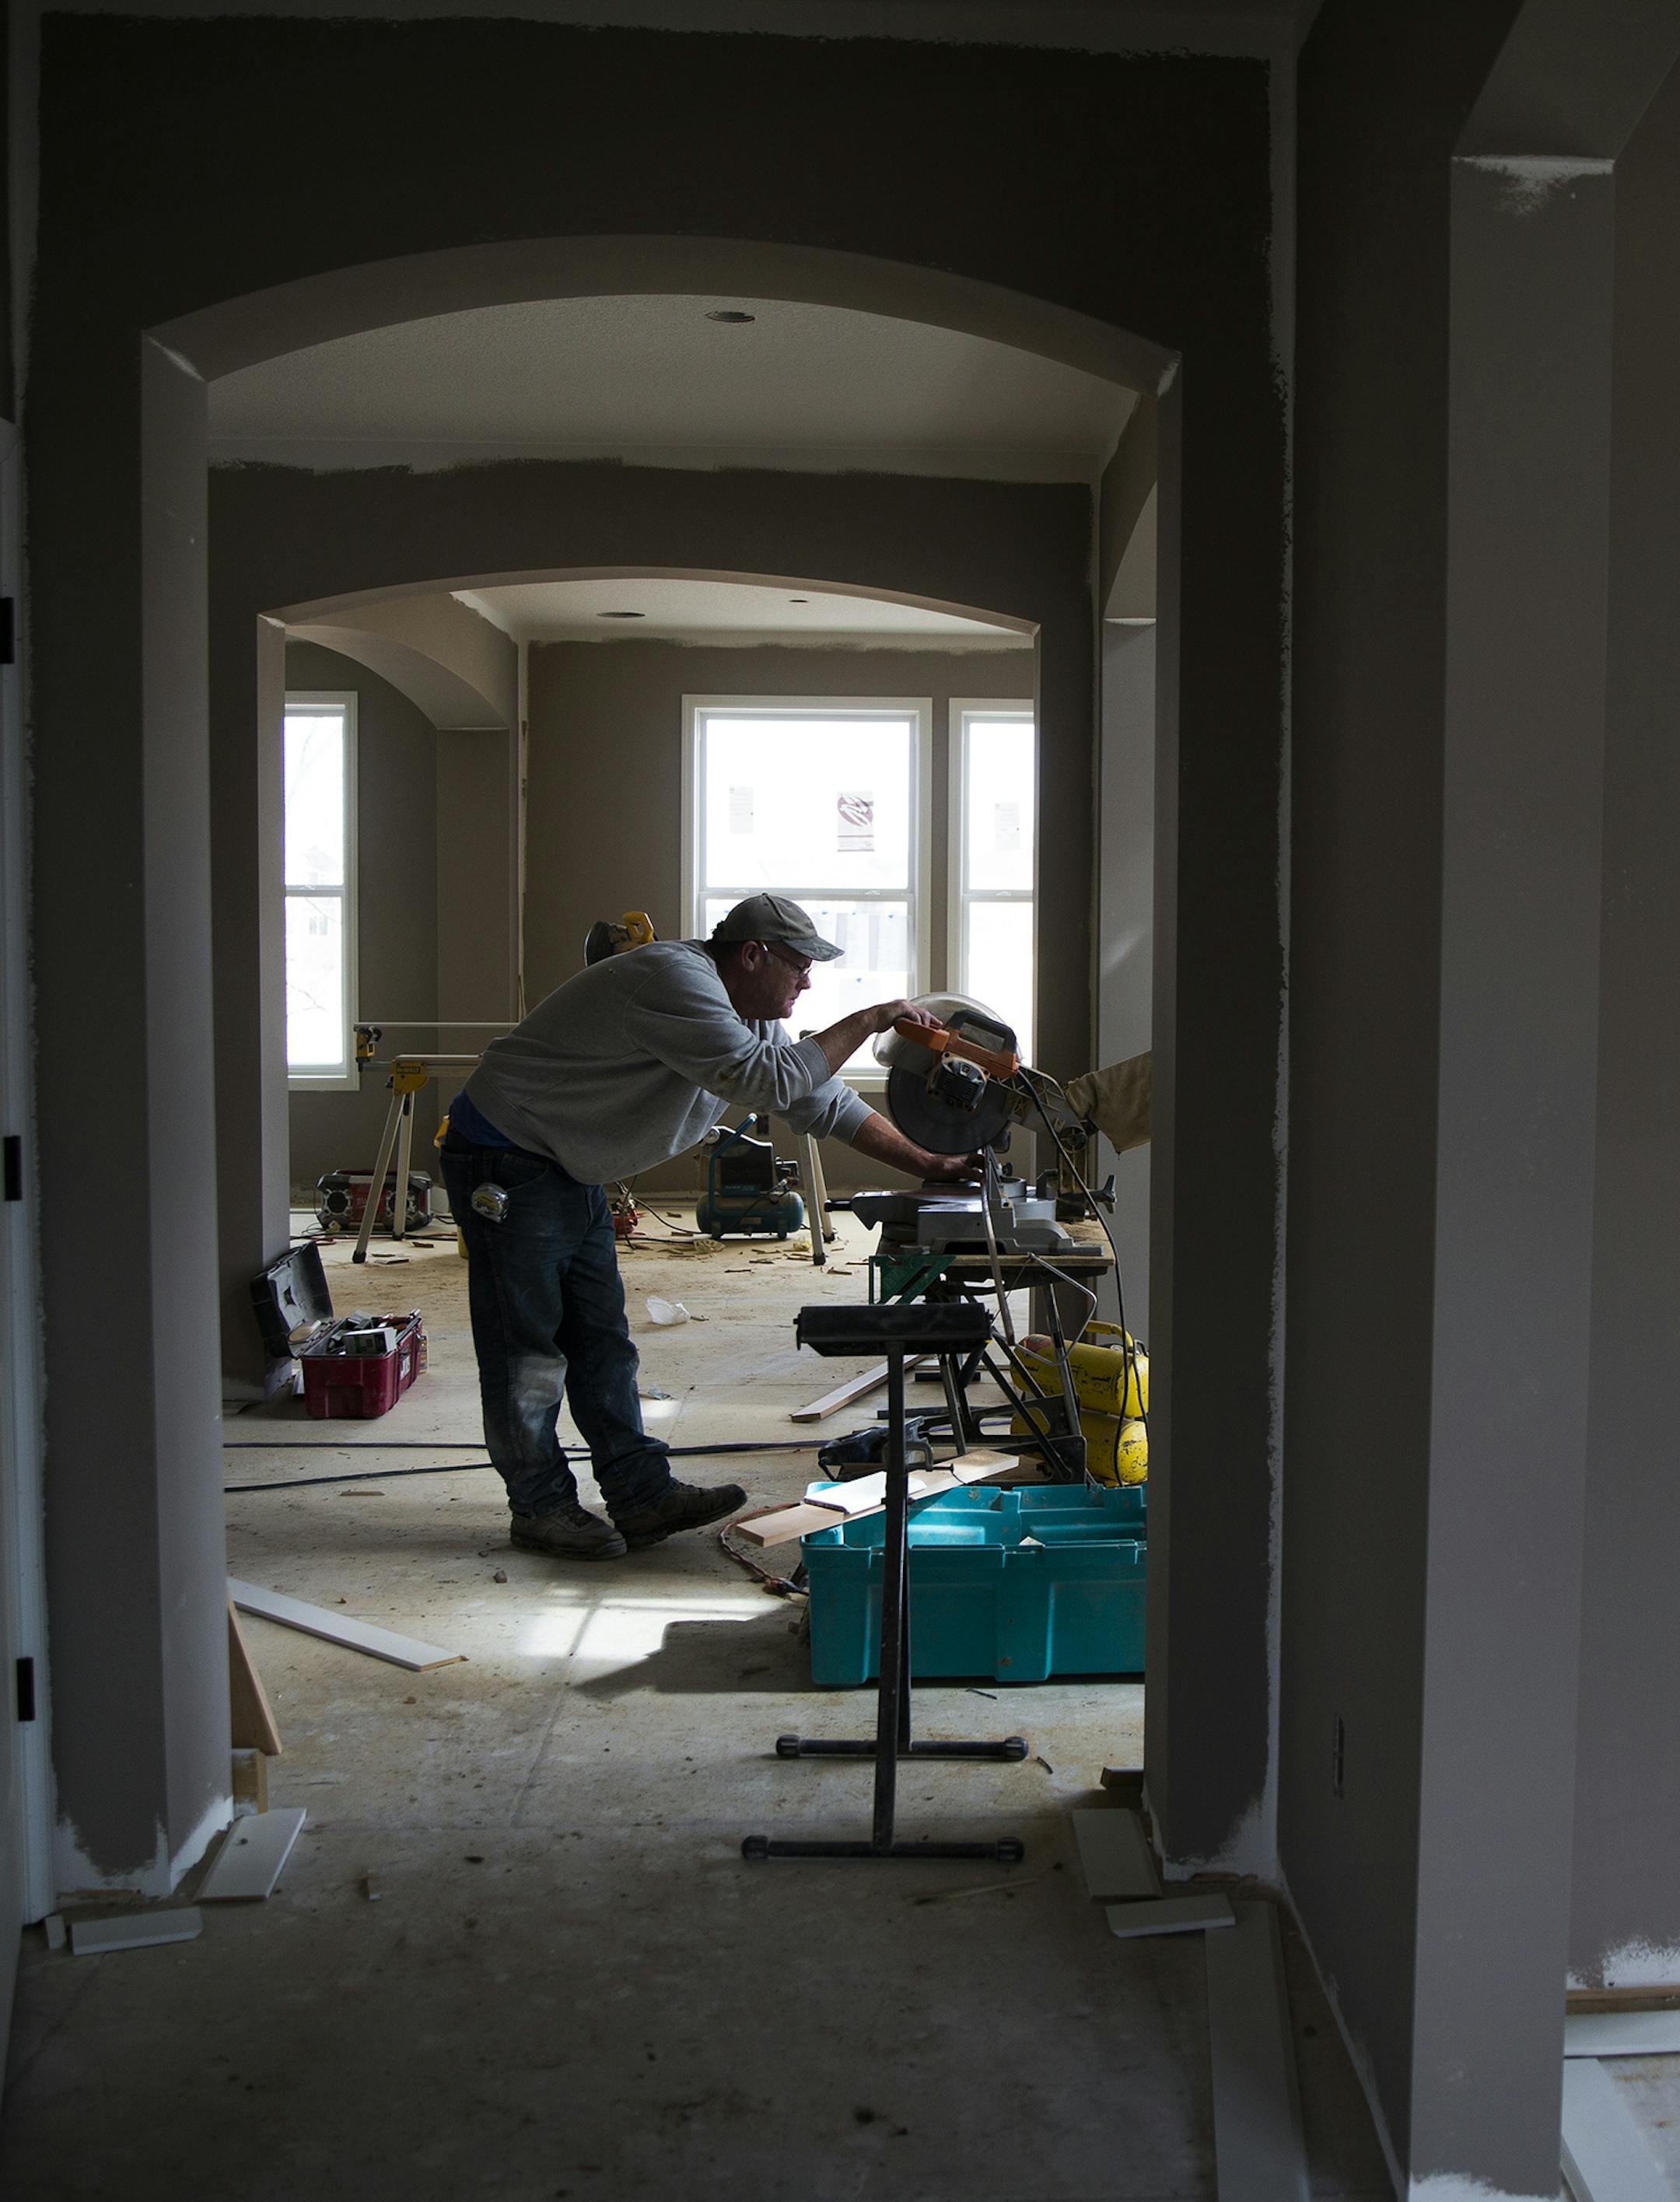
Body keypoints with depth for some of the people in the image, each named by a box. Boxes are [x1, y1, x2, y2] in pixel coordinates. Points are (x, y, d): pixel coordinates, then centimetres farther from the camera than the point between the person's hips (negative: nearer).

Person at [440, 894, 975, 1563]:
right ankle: (540, 1506, 8)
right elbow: (767, 1079, -30)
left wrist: (925, 1164, 8)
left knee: (602, 1338, 9)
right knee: (528, 1343, -2)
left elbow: (821, 1102, 12)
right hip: (504, 1166, -10)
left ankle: (642, 1494, 12)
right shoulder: (677, 981, -24)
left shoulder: (748, 1013, 8)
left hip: (570, 1174, 10)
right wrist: (867, 1021, -21)